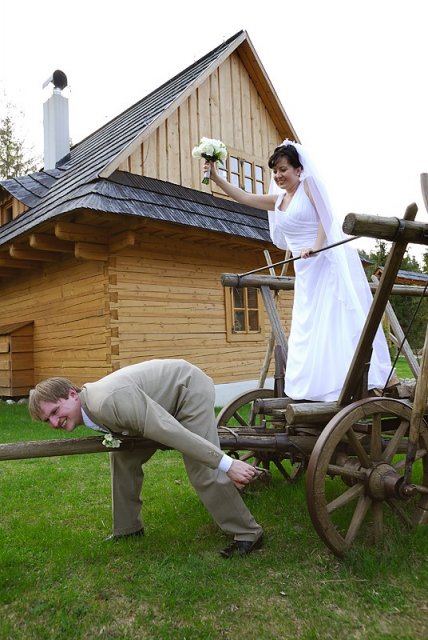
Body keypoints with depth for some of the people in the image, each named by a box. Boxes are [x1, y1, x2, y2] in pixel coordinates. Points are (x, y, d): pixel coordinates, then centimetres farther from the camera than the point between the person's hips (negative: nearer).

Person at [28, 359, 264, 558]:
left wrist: (227, 464, -35)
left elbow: (168, 431, -37)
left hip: (191, 387, -9)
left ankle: (248, 533, 3)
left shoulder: (108, 401, -35)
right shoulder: (90, 413, -5)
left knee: (203, 470, -15)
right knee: (122, 456, 6)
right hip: (165, 396, 9)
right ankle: (128, 527, 21)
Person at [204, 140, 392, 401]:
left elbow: (327, 217, -9)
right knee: (308, 329, 5)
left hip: (329, 262, -7)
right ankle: (317, 391, 11)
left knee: (339, 321, -11)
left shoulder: (310, 184, 1)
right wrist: (217, 178, 6)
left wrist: (316, 246, -24)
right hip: (306, 271, 7)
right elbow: (244, 197, 15)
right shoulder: (278, 200, 18)